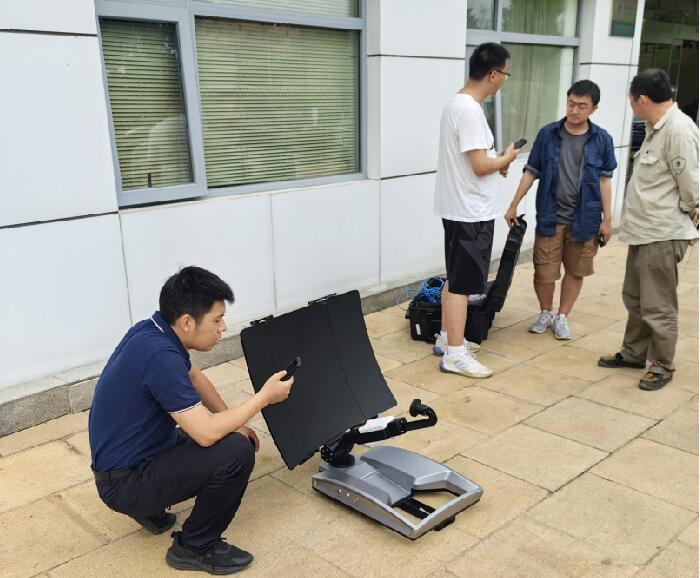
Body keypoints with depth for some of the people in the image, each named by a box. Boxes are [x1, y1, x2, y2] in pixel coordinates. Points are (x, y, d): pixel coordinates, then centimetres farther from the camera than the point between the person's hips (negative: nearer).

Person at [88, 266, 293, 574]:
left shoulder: (155, 330, -2)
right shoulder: (159, 356, -31)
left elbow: (195, 377, 16)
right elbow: (206, 433, -31)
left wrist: (236, 424, 10)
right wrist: (264, 396, -19)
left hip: (134, 456, 9)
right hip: (124, 481, -9)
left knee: (233, 437, 15)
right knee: (236, 453, -23)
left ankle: (150, 506, 18)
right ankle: (195, 547, -1)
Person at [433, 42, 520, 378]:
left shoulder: (457, 103, 11)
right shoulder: (470, 111, -21)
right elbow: (480, 165, -23)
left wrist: (496, 163, 11)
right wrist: (505, 158, -5)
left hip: (459, 209, 10)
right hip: (471, 212, -10)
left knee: (455, 279, 18)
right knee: (462, 284, -4)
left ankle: (446, 338, 28)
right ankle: (455, 355, 3)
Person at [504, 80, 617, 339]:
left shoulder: (602, 139, -2)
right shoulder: (547, 134, -2)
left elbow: (604, 180, 1)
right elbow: (531, 172, 3)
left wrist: (607, 219, -1)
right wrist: (514, 205, 1)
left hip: (584, 219, 1)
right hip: (550, 216, 0)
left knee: (575, 271, 11)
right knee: (544, 272, 2)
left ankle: (562, 317, 28)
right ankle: (545, 313, 27)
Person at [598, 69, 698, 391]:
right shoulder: (657, 128, 14)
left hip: (663, 235, -10)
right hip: (644, 230, 10)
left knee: (657, 306, 2)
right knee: (634, 299, 19)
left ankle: (662, 367, 16)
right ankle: (633, 353, 33)